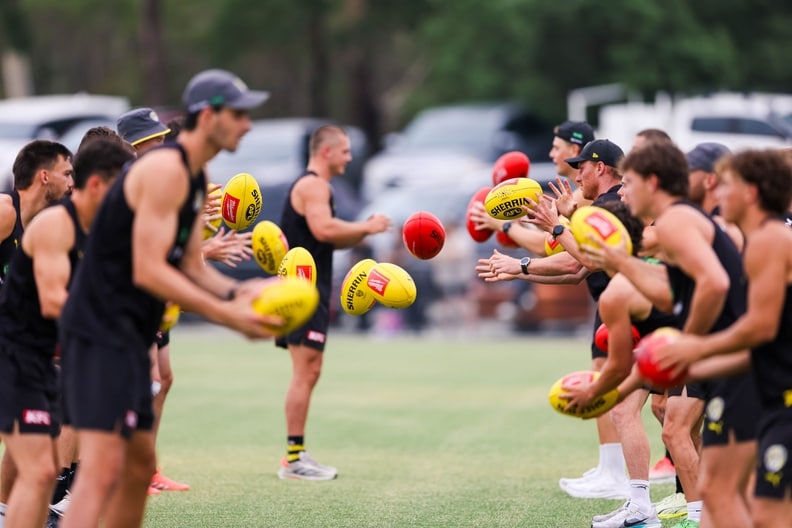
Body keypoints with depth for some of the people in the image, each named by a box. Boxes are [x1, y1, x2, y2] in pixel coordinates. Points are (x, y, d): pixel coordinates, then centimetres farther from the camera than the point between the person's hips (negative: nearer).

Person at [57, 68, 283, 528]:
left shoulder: (196, 179, 15)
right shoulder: (166, 170, -17)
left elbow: (190, 265, 16)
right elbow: (147, 271, -22)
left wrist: (237, 292, -3)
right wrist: (227, 315, -21)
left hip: (129, 336, 11)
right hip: (100, 330, -11)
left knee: (140, 466, 16)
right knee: (104, 468, -19)